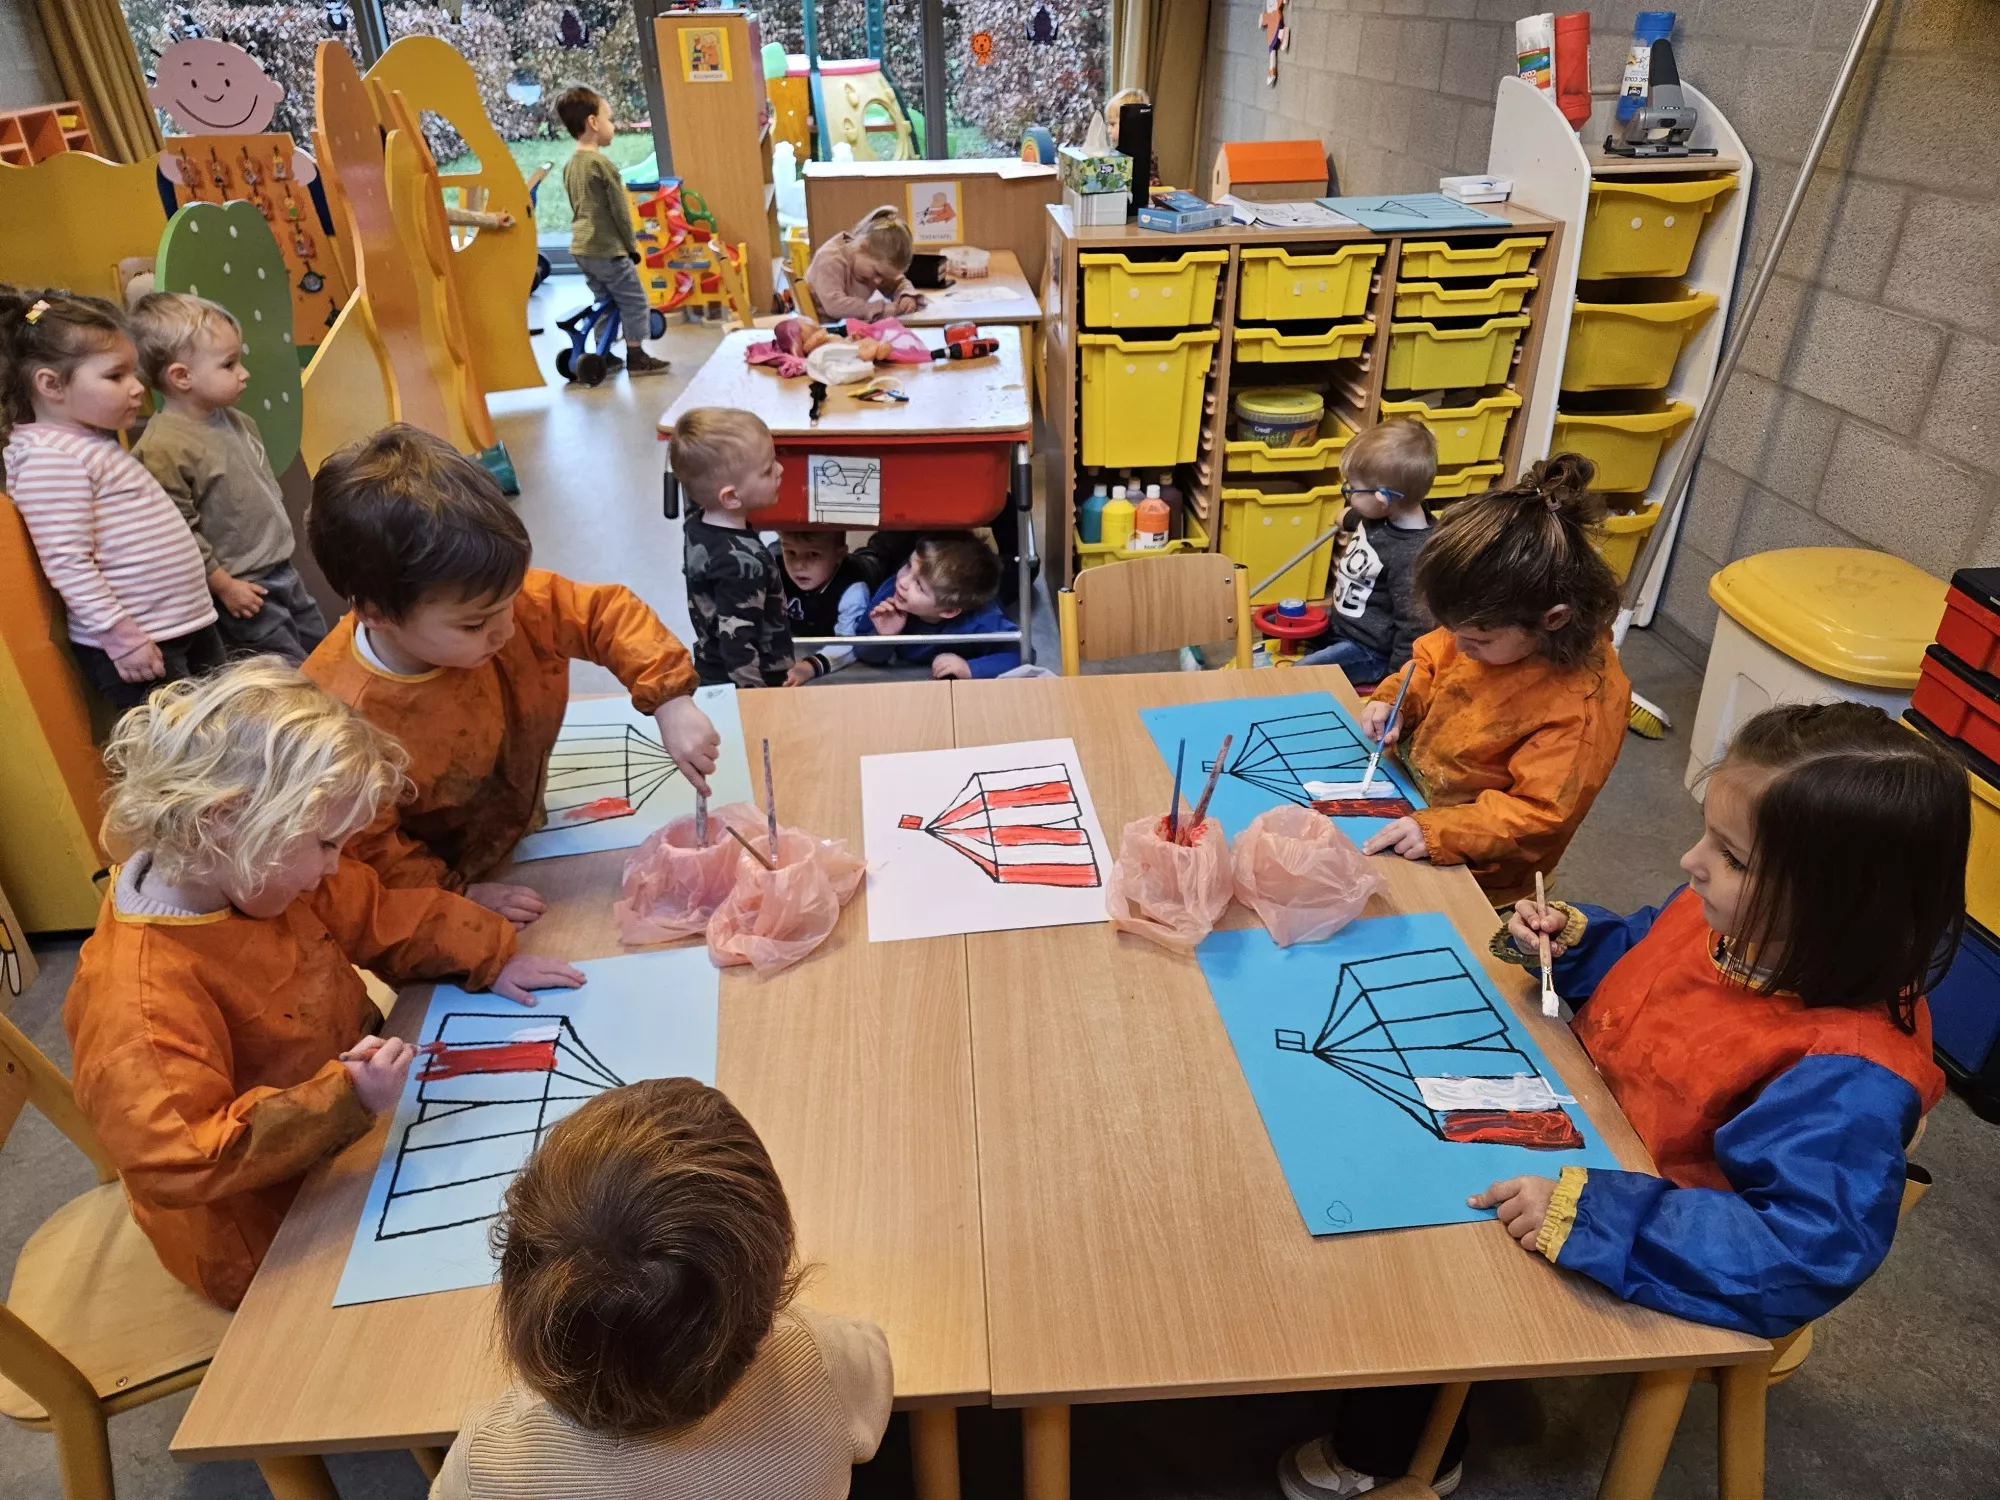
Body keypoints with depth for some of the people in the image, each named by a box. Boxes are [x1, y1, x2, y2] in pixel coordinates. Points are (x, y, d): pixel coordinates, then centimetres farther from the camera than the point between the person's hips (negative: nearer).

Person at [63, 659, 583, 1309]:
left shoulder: (260, 881, -8)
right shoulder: (139, 998, -35)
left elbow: (382, 917, 4)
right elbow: (179, 1158, -38)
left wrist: (491, 958, -6)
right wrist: (344, 1101, -44)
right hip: (272, 1245, -8)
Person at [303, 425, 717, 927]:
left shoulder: (497, 604, -22)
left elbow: (608, 612, -11)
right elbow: (366, 852, -19)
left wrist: (671, 702, -22)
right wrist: (457, 894, -19)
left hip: (522, 837, 5)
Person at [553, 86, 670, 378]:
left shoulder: (570, 165, 10)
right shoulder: (602, 163, -16)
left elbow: (578, 207, 17)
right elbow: (619, 210, -13)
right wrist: (632, 244, -3)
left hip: (581, 247, 9)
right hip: (608, 248, -9)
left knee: (604, 300, 19)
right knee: (634, 301, 1)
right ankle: (636, 357, 3)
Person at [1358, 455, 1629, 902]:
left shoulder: (1584, 702, -29)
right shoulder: (1490, 628, -11)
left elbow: (1538, 815, -26)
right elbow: (1430, 662, 9)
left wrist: (1439, 831, -36)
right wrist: (1394, 701, -10)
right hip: (1410, 792, 7)